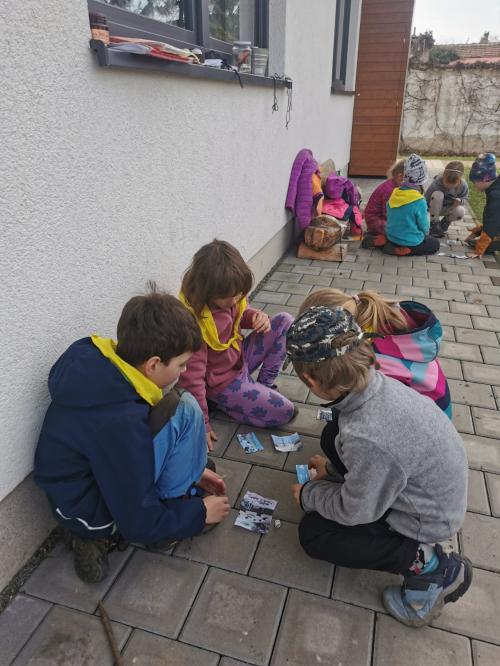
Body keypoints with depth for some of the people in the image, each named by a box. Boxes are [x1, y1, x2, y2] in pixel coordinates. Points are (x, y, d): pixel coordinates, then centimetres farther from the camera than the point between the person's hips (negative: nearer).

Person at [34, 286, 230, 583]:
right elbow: (138, 521, -23)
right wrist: (200, 513, -7)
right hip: (91, 512, -8)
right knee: (186, 411, -17)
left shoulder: (101, 364, -10)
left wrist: (191, 469, 10)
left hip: (87, 478, 8)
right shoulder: (120, 420, -35)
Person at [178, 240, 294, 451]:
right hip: (224, 382, -8)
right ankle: (221, 402, 2)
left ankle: (264, 384, 7)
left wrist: (258, 316, -13)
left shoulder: (229, 297, -12)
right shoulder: (194, 321, -34)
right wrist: (202, 425, -21)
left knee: (285, 321, 0)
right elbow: (192, 376, -29)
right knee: (284, 412, -14)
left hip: (241, 358, 8)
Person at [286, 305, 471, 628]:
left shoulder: (368, 439, -41)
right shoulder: (378, 381, -18)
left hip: (427, 520, -7)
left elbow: (354, 511, -22)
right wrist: (333, 467, 15)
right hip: (432, 486, 8)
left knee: (313, 533, -1)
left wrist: (308, 495, -4)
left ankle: (427, 564, -2)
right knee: (332, 436, 8)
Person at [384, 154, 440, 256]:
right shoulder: (420, 201, -22)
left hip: (391, 237, 6)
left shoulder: (394, 194, -5)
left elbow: (391, 218, 7)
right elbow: (424, 226, -11)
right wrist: (425, 234, 14)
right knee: (435, 244, 19)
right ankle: (405, 250, -5)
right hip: (410, 242, -6)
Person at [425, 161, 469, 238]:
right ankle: (434, 223, -18)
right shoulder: (435, 184, -30)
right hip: (435, 208, -2)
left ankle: (445, 222, 2)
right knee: (437, 194, -35)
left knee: (460, 211, -33)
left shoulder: (463, 185, -21)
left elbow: (464, 198, -4)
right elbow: (426, 201, -23)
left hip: (449, 209, 2)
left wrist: (460, 201, -27)